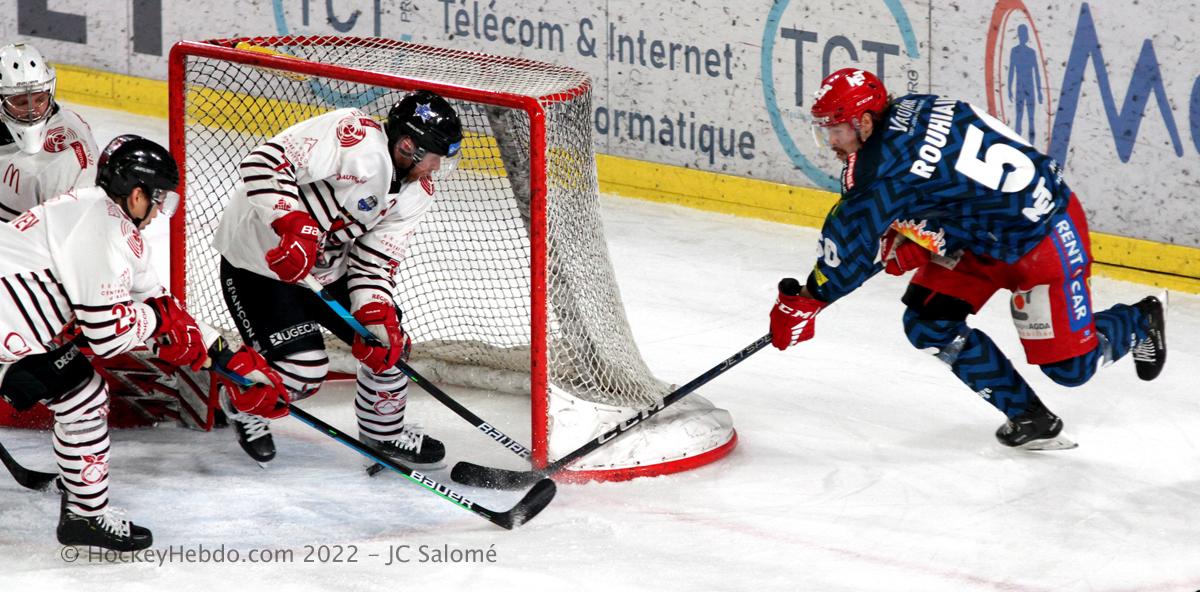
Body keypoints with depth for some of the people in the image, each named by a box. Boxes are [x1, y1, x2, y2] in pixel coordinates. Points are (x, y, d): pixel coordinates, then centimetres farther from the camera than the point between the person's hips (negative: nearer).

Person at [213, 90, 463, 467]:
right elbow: (265, 161, -34)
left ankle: (385, 431, 30)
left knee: (389, 342, 4)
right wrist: (293, 224, -43)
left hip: (327, 270, 8)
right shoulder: (357, 138, -29)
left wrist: (377, 317, -18)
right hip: (259, 259, -8)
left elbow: (373, 261, -2)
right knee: (303, 369, -15)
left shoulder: (416, 193, -2)